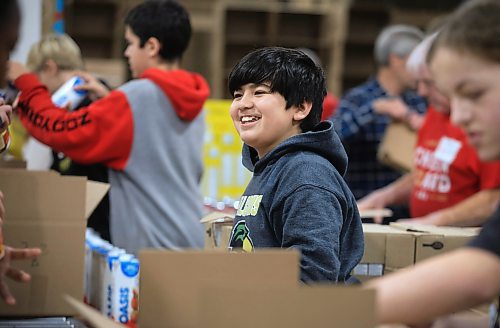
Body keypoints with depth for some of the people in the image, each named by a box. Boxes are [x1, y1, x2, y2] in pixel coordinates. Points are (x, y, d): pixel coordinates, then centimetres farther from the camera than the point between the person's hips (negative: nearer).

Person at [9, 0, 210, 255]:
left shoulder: (134, 99, -14)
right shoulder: (194, 104, 9)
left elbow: (62, 130, -9)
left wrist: (25, 84, 5)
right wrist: (107, 100, 23)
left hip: (149, 247, -7)